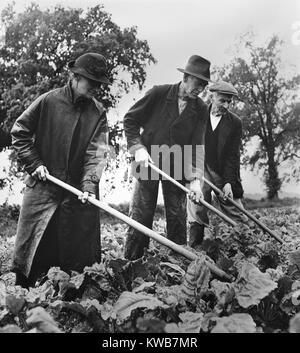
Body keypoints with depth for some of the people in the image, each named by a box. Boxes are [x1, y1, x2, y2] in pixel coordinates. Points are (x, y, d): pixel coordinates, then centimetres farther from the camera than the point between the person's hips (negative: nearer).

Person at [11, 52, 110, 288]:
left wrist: (89, 184, -20)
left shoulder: (98, 112, 2)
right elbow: (19, 132, 2)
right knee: (31, 246, 5)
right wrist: (34, 164, -6)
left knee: (79, 251, 6)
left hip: (78, 191, 2)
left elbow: (97, 152, -7)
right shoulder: (48, 101, -5)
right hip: (42, 186, -1)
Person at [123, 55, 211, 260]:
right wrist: (138, 148, -13)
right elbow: (130, 120, -1)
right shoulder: (159, 93, -8)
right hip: (148, 162, -2)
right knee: (140, 214, 0)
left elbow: (198, 145, -6)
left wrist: (195, 178, -16)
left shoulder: (201, 109, -1)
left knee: (178, 216, 5)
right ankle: (132, 262, 11)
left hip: (177, 167, 2)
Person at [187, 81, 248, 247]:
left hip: (224, 174, 1)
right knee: (197, 213, -5)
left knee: (236, 215, 3)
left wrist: (229, 182, -11)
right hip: (199, 170, 0)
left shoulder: (235, 123, 2)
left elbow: (233, 155, -2)